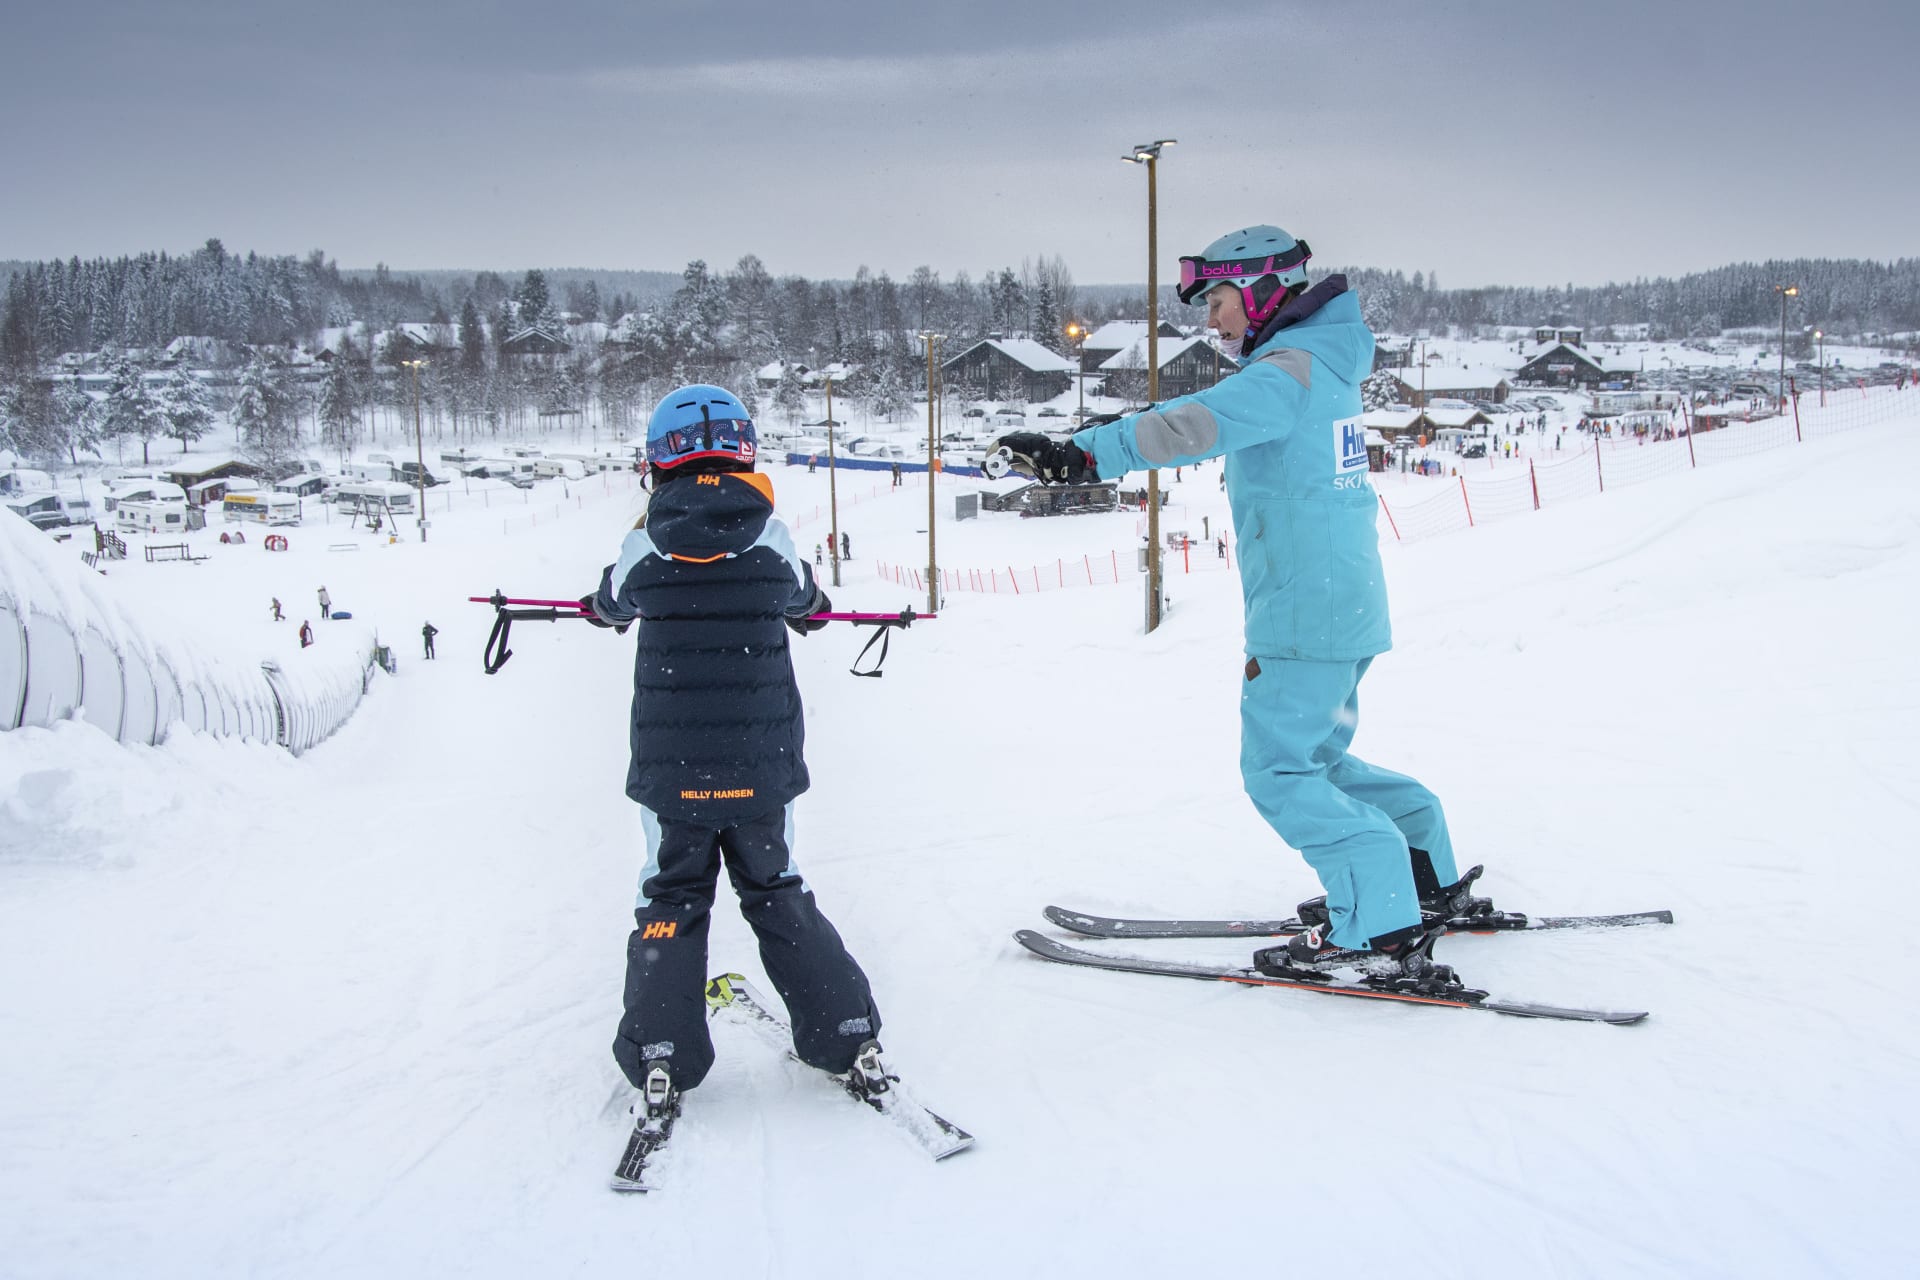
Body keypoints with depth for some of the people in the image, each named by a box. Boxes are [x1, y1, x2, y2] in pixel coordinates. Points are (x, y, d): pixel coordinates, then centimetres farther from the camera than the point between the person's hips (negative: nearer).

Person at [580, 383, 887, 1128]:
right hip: (763, 768, 1)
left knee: (671, 900, 13)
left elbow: (612, 603, 14)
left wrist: (598, 609, 39)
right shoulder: (772, 539, -7)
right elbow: (804, 598, 15)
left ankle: (660, 1058, 3)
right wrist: (811, 608, 40)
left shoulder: (646, 547, -8)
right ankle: (848, 1038, 15)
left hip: (670, 769, -1)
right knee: (778, 893, 17)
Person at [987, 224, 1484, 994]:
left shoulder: (1289, 367, -15)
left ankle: (1386, 926, -8)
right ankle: (1432, 879, 26)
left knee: (1280, 771, -6)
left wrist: (1086, 454, -41)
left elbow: (1201, 423, -32)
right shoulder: (1323, 367, 16)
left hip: (1304, 614, -10)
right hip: (1345, 609, 10)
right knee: (1316, 759, 20)